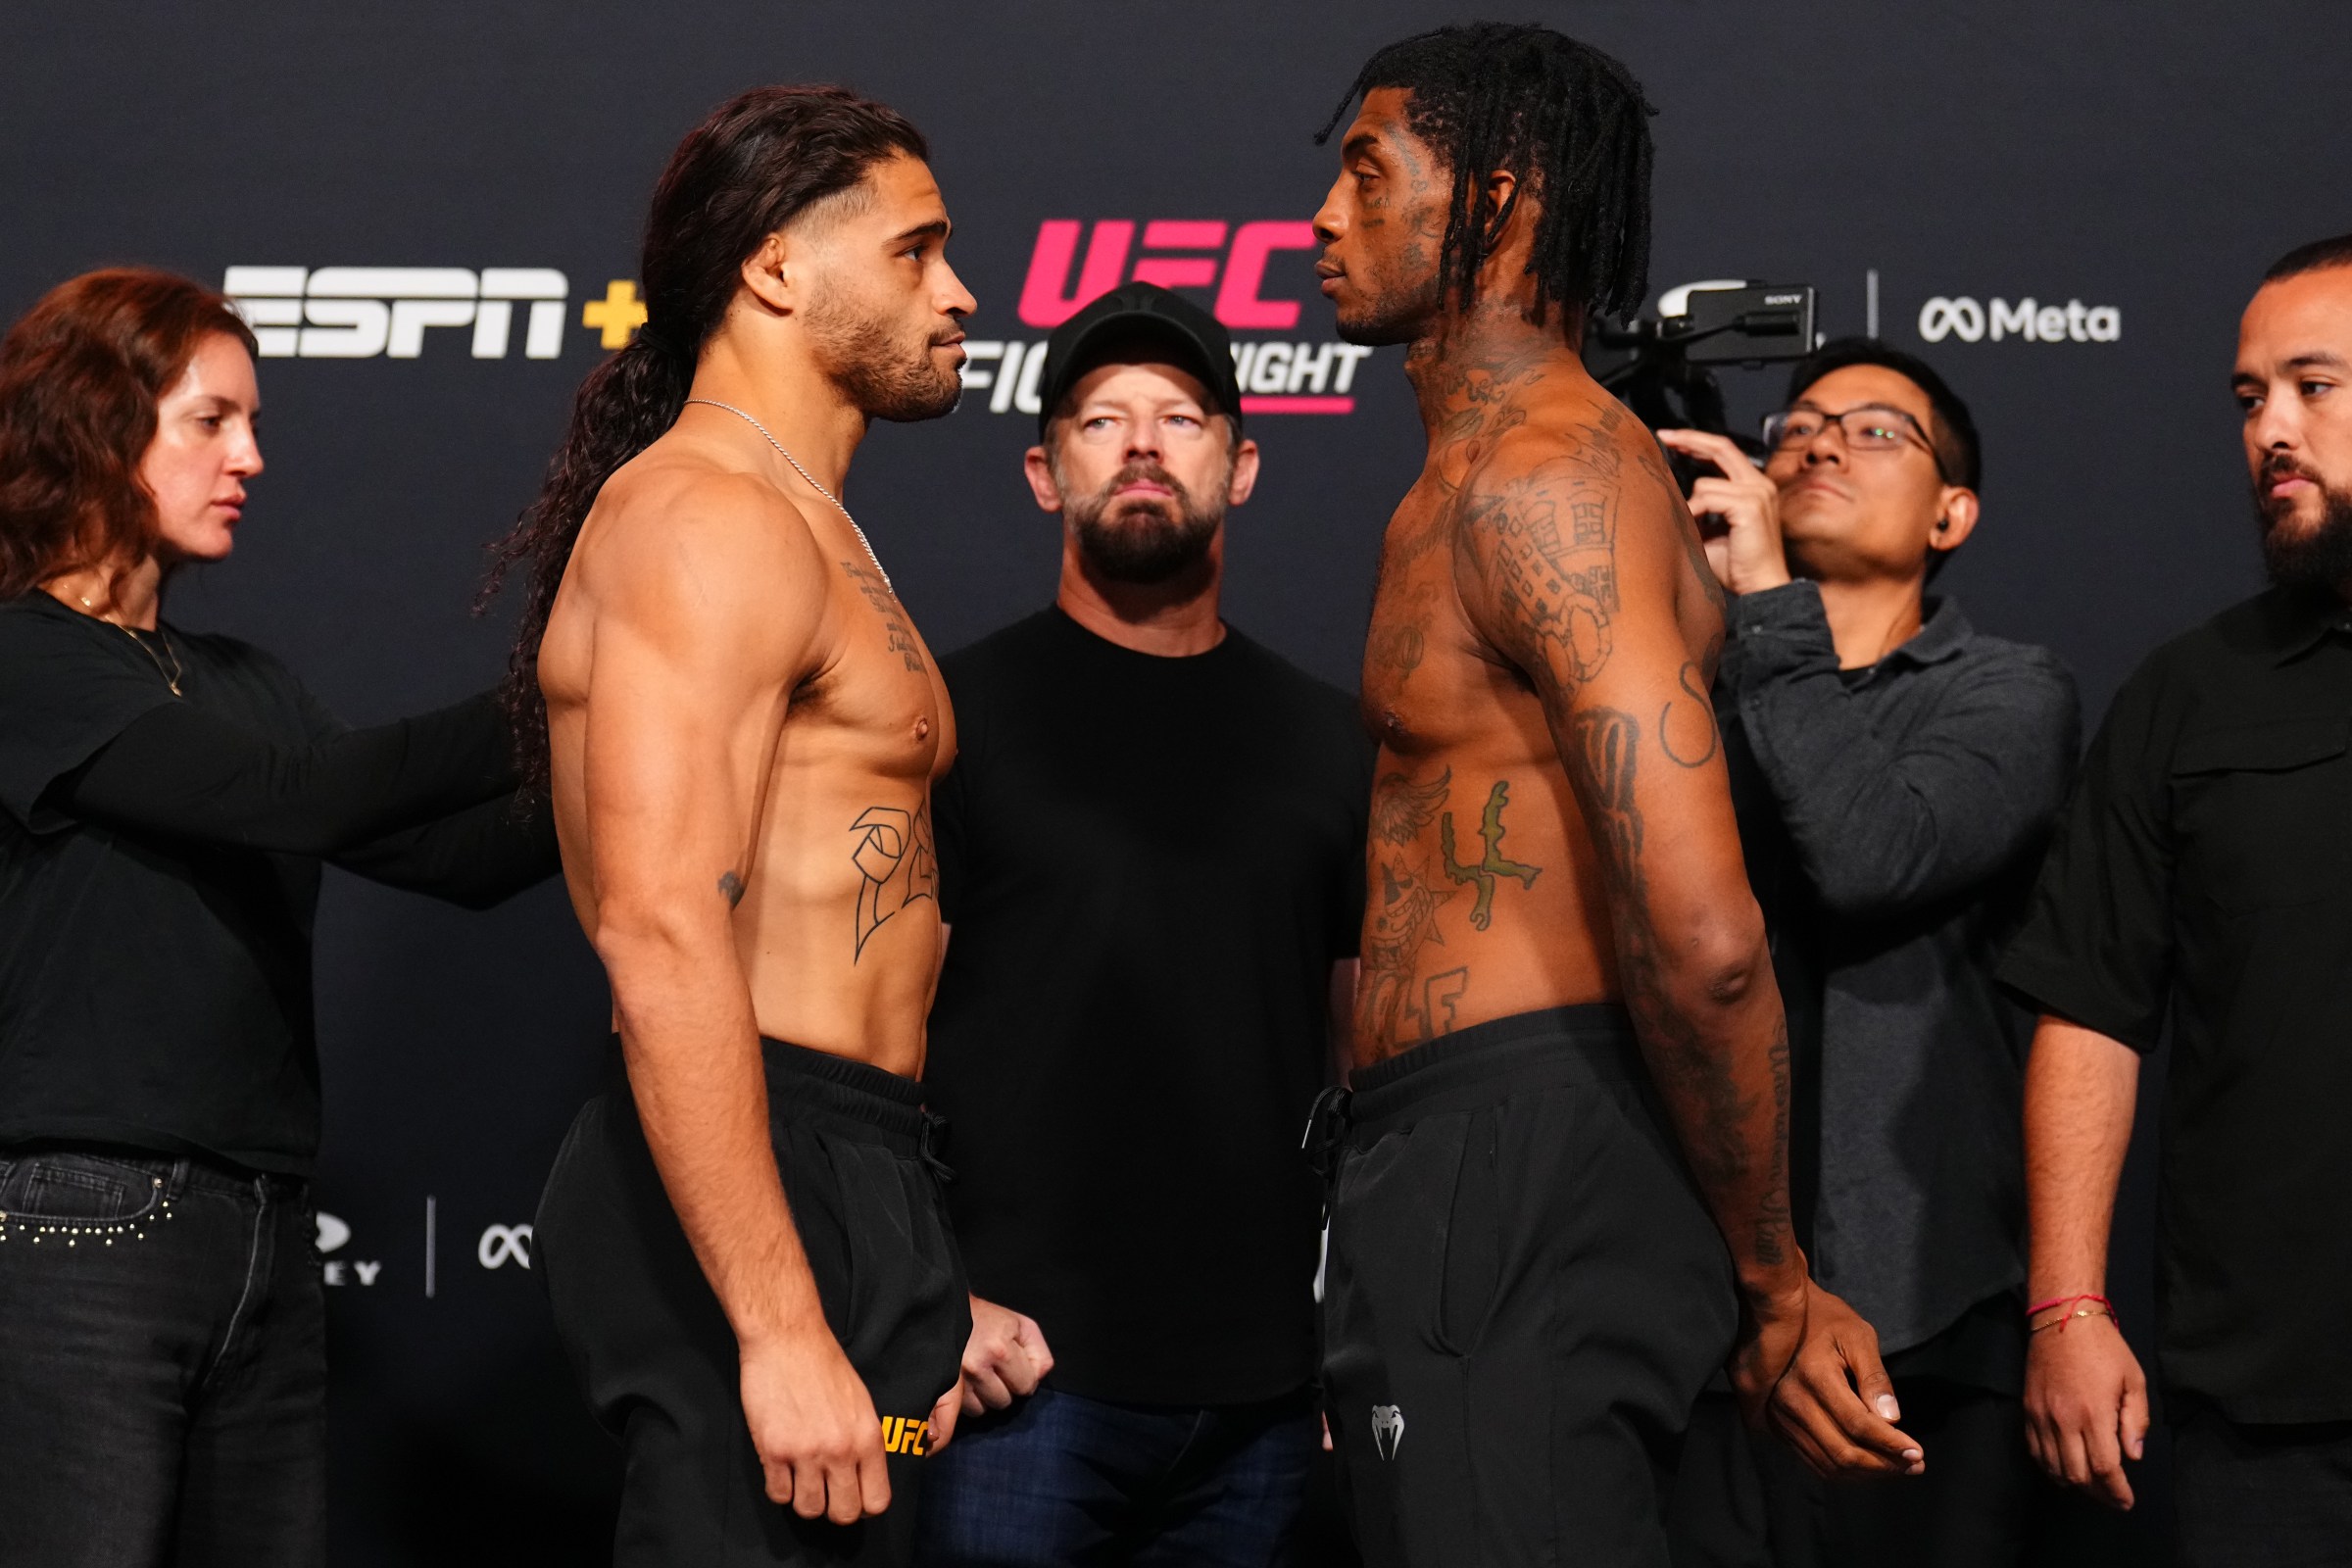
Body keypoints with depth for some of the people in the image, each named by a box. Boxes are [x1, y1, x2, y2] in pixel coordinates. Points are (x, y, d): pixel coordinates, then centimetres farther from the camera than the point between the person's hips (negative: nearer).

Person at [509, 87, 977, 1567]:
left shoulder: (806, 532, 23)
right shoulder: (715, 523, -10)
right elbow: (662, 935, -21)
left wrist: (909, 1300, 23)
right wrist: (783, 1328, -26)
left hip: (838, 1195, 10)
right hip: (757, 1208, -10)